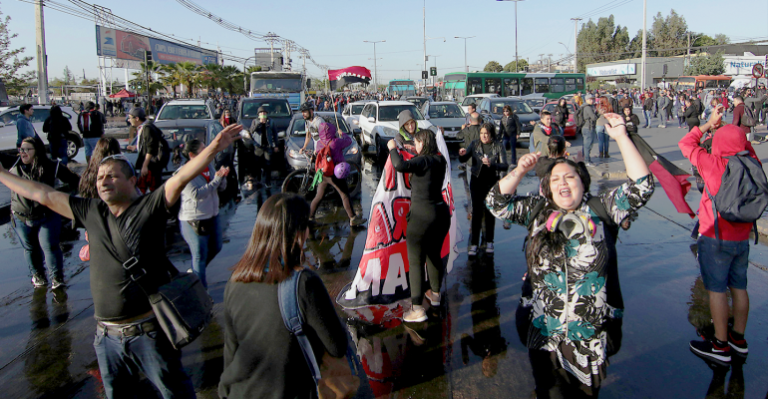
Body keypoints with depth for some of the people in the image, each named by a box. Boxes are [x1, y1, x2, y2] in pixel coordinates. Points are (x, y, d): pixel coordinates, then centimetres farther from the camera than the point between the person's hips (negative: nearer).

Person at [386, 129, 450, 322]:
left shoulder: (423, 161, -17)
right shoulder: (440, 160, 6)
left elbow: (399, 165, -33)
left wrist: (393, 149, -16)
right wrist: (413, 151, 26)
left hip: (422, 215, -8)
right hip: (441, 212, 8)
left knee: (416, 261, -2)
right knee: (434, 255, 23)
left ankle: (417, 308, -2)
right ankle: (435, 294, 40)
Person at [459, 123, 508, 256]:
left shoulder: (498, 147, -2)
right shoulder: (475, 144, 2)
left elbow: (505, 166, -9)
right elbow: (463, 160, -2)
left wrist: (491, 164, -26)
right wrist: (461, 154, -25)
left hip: (492, 182, 0)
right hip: (477, 182, 0)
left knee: (490, 212, 8)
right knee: (477, 212, -2)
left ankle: (489, 242, 22)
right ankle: (474, 244, 1)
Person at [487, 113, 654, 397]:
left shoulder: (601, 210, -4)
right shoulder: (537, 211, 2)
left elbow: (640, 186, -11)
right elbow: (497, 203, 1)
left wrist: (621, 137, -15)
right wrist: (519, 172, -10)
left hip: (590, 333, -2)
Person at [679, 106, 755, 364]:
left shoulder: (713, 164, -16)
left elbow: (686, 144, -3)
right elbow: (746, 148, 21)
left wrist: (709, 124, 6)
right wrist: (736, 125, 20)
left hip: (716, 238, -6)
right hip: (742, 237, 6)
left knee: (717, 289, 1)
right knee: (739, 287, 15)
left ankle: (721, 345, 7)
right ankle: (738, 339, 27)